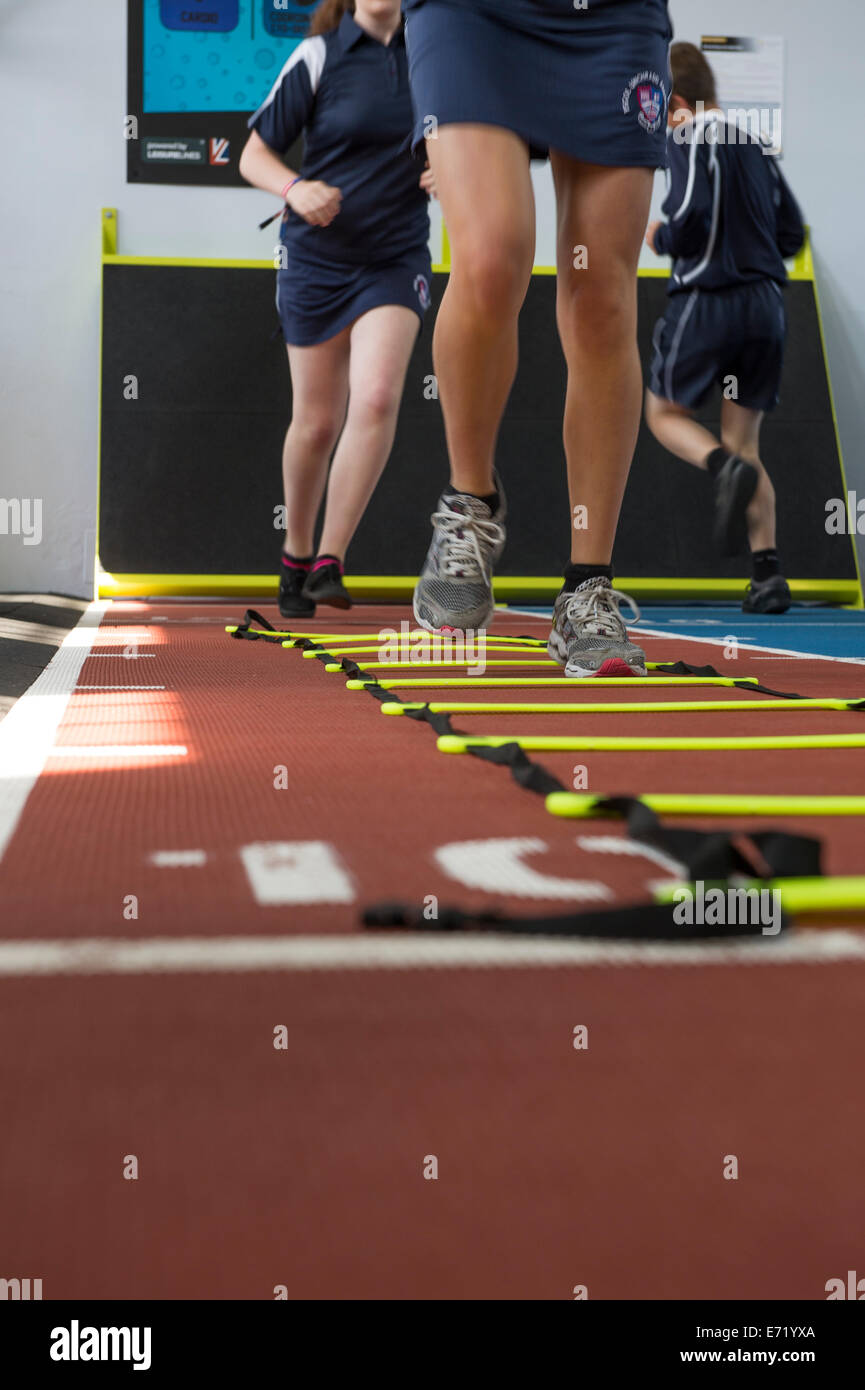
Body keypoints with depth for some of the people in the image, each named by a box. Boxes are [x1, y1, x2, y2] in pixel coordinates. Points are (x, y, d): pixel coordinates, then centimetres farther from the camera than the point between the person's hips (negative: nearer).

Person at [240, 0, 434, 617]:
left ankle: (330, 562, -12)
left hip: (397, 259, 1)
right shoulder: (318, 57, -5)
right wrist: (295, 188, -23)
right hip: (317, 259, -1)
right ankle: (296, 554, 29)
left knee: (377, 400, -20)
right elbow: (254, 154, -3)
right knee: (317, 421, 6)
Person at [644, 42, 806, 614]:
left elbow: (691, 216, -18)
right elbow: (792, 233, 15)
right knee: (744, 439, 9)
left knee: (664, 413, 11)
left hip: (710, 301, -6)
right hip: (767, 304, 7)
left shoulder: (691, 138, -5)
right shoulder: (755, 145, 16)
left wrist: (661, 238, 2)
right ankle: (769, 572, -2)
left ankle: (728, 470, -20)